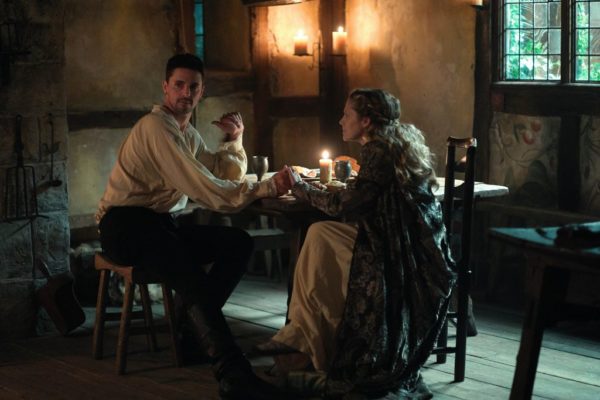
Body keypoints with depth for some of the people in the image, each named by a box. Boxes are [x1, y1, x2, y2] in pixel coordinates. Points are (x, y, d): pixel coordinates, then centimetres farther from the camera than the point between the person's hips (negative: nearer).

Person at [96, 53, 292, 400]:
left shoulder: (189, 133, 17)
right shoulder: (157, 127, -14)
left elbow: (228, 177, 20)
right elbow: (204, 189, -22)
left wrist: (235, 139, 5)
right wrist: (266, 188, -21)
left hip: (160, 224, 9)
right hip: (126, 226, -9)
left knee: (239, 244, -8)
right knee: (191, 275, -34)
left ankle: (198, 327, -10)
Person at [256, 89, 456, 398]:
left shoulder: (380, 151, -14)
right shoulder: (396, 143, 14)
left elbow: (344, 204, -15)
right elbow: (363, 198, 15)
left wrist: (299, 187, -2)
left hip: (402, 253, -9)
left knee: (320, 236, -11)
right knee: (319, 234, 1)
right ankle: (301, 336, 2)